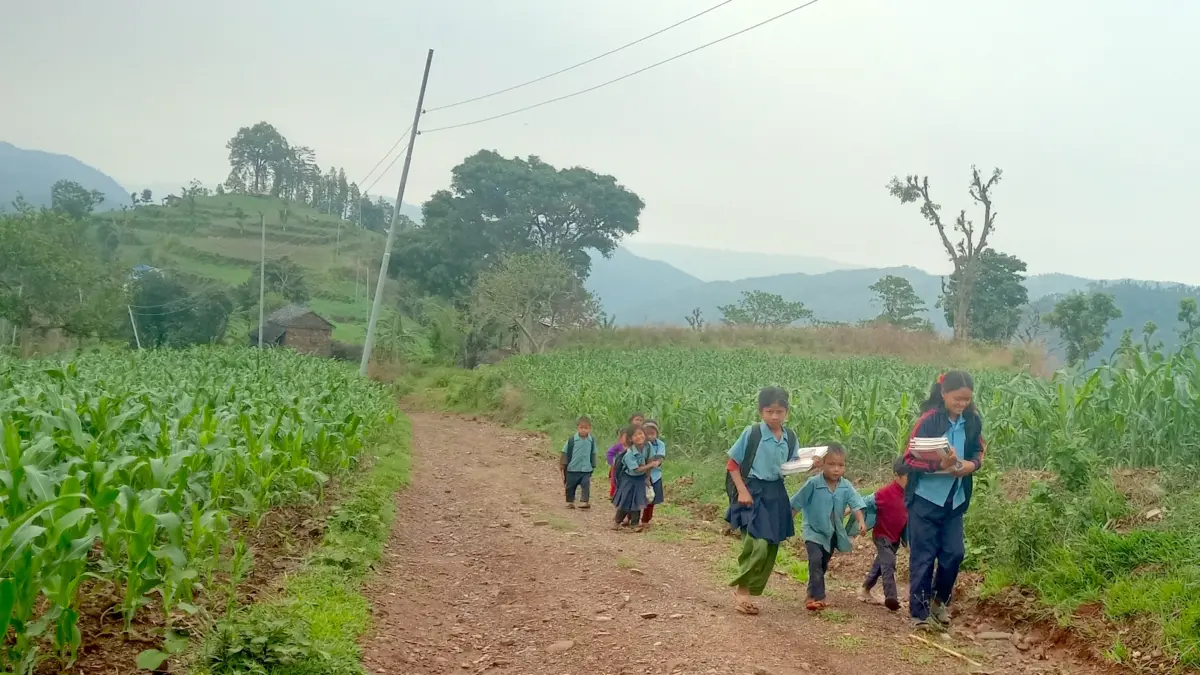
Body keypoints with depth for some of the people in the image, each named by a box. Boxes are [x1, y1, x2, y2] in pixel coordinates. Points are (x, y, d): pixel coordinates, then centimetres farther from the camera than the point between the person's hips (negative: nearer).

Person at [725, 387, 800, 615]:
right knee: (758, 545, -16)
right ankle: (741, 589, 2)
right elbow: (732, 464, -7)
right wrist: (742, 491, -14)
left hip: (776, 494, 6)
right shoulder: (752, 433, -13)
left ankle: (748, 592, 20)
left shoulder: (790, 437, 2)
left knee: (771, 548, 8)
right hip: (753, 492, -6)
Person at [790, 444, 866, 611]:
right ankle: (818, 597, -25)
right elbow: (796, 503, -10)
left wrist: (861, 521, -31)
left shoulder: (846, 486, -7)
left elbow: (855, 503, -15)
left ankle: (812, 595, 33)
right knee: (815, 561, -24)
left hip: (833, 533, 5)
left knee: (823, 565, 17)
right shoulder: (813, 484, -17)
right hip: (814, 531, -5)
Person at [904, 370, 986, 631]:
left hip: (955, 500, 5)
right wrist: (940, 464, -28)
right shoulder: (928, 420, -15)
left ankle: (940, 600, 31)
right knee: (923, 556, 2)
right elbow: (911, 458, -15)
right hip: (926, 498, -5)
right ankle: (919, 612, 11)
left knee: (954, 552, 7)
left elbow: (979, 452, 12)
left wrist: (972, 465, -10)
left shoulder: (972, 421, 0)